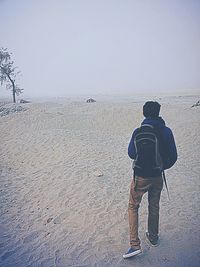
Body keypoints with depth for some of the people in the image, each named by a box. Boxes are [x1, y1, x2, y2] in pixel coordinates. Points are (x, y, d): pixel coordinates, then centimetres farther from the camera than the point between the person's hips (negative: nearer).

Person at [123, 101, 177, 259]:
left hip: (141, 177, -3)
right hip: (157, 176, 4)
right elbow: (173, 156, -2)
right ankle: (153, 238, 39)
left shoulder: (139, 132, -15)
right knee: (154, 207, 22)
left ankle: (135, 245, 7)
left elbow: (131, 154, -7)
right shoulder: (167, 131, -7)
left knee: (133, 207, 11)